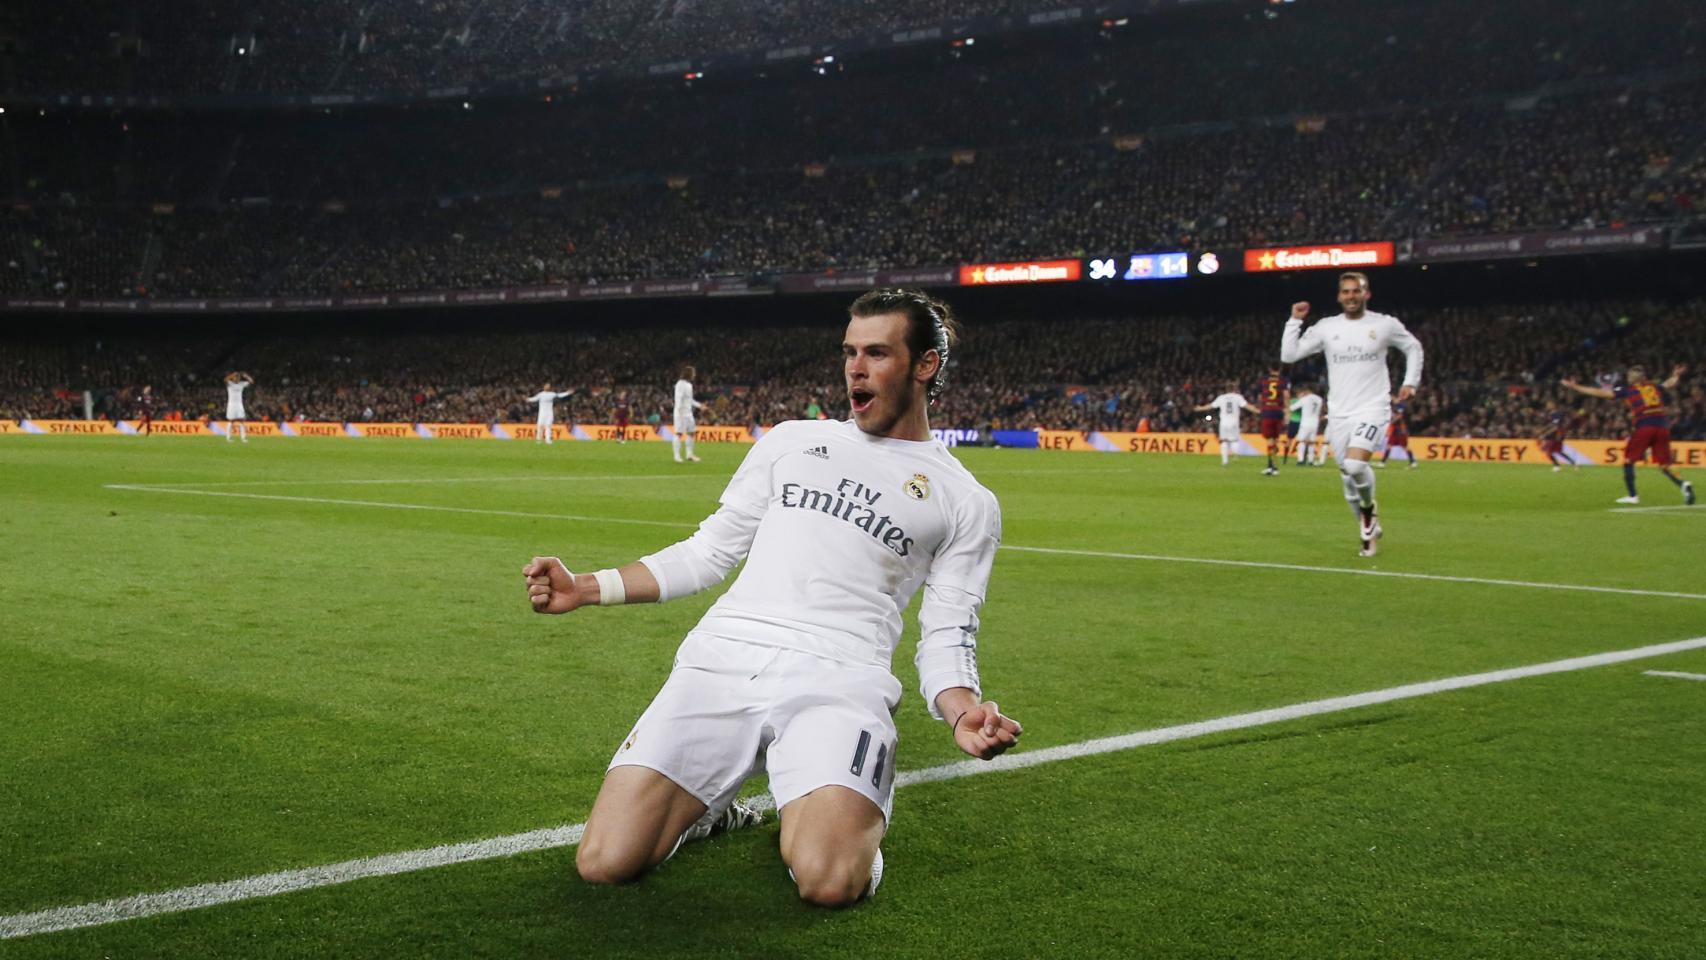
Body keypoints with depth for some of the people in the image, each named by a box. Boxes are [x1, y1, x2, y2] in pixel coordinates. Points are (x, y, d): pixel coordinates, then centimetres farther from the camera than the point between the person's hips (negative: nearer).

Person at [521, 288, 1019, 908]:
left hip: (838, 679, -2)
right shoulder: (791, 440, 21)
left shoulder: (966, 503, 12)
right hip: (720, 661, 3)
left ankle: (851, 810, 5)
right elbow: (709, 553, 22)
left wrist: (963, 710, -14)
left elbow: (946, 638, 9)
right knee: (604, 863, -15)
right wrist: (587, 589, 12)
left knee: (829, 881, -31)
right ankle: (708, 805, 17)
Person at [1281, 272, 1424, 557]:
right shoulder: (1326, 327, 3)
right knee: (1347, 479, 5)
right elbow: (1288, 355, 0)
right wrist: (1295, 321, -6)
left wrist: (1411, 382, 9)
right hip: (1339, 414, 3)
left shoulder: (1386, 325, 1)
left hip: (1372, 409, -3)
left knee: (1355, 465, -26)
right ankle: (1369, 529, 26)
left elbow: (1413, 347, 18)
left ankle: (1368, 508, 4)